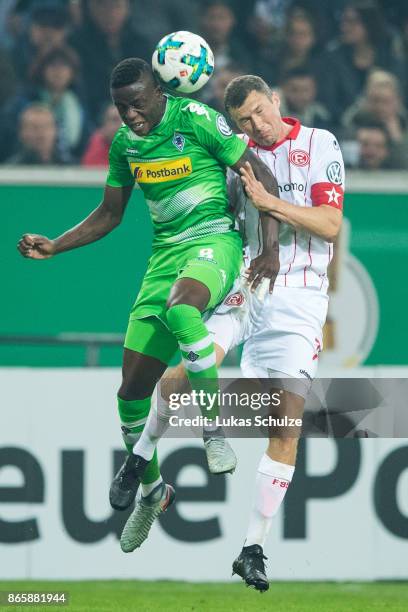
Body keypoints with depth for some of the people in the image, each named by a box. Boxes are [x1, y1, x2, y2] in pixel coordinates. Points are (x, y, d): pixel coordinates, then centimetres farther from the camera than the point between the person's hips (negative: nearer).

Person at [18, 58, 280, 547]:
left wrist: (270, 249, -16)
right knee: (133, 386, 0)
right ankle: (149, 487, 22)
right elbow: (109, 215, 20)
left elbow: (261, 178, -8)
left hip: (212, 240, -6)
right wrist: (54, 247, 8)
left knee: (180, 309, -41)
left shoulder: (197, 121, -10)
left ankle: (215, 428, -27)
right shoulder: (124, 142, 8)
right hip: (165, 251, 6)